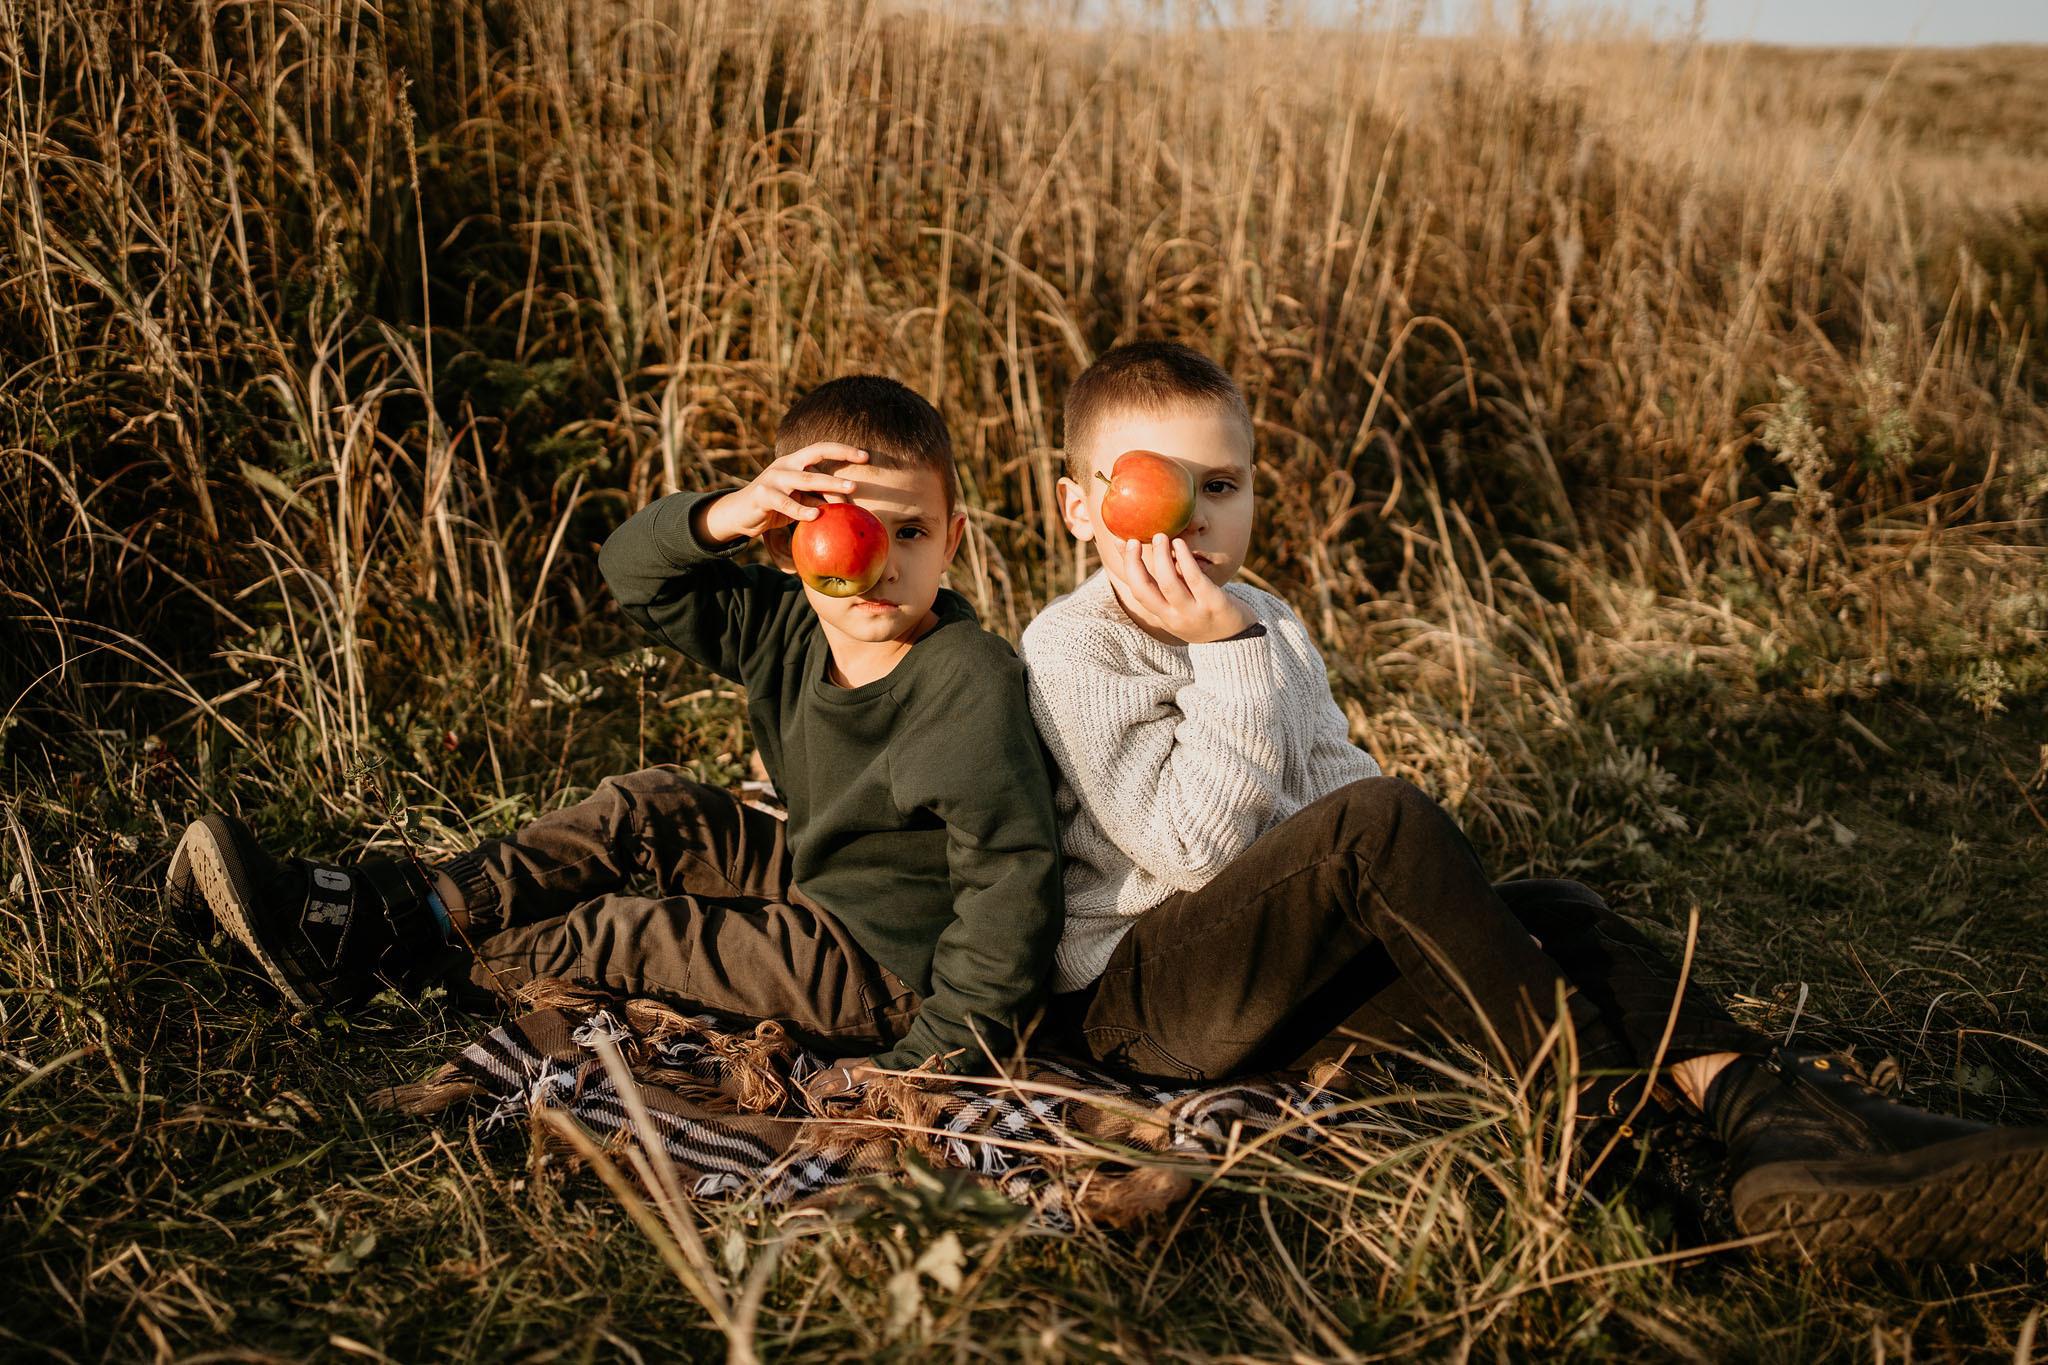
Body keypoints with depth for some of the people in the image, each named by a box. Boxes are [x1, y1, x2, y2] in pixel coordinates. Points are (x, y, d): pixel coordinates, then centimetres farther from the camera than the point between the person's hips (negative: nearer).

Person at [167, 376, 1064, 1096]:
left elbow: (1014, 873, -31)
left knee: (621, 937, -7)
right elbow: (632, 574, -4)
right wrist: (721, 519, -26)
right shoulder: (789, 628, -5)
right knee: (646, 810, -1)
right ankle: (377, 915, 2)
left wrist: (940, 1052, -31)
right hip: (822, 883, 8)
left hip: (890, 969, -7)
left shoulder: (972, 688, -28)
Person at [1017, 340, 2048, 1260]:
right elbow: (1196, 845, -19)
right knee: (1380, 821, -30)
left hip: (1288, 986, 8)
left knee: (1553, 915, -11)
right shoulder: (1072, 649, -10)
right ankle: (1599, 1119, -28)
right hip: (1135, 999, -8)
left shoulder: (1265, 622, 17)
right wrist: (1226, 655, -19)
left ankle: (1762, 1110, -29)